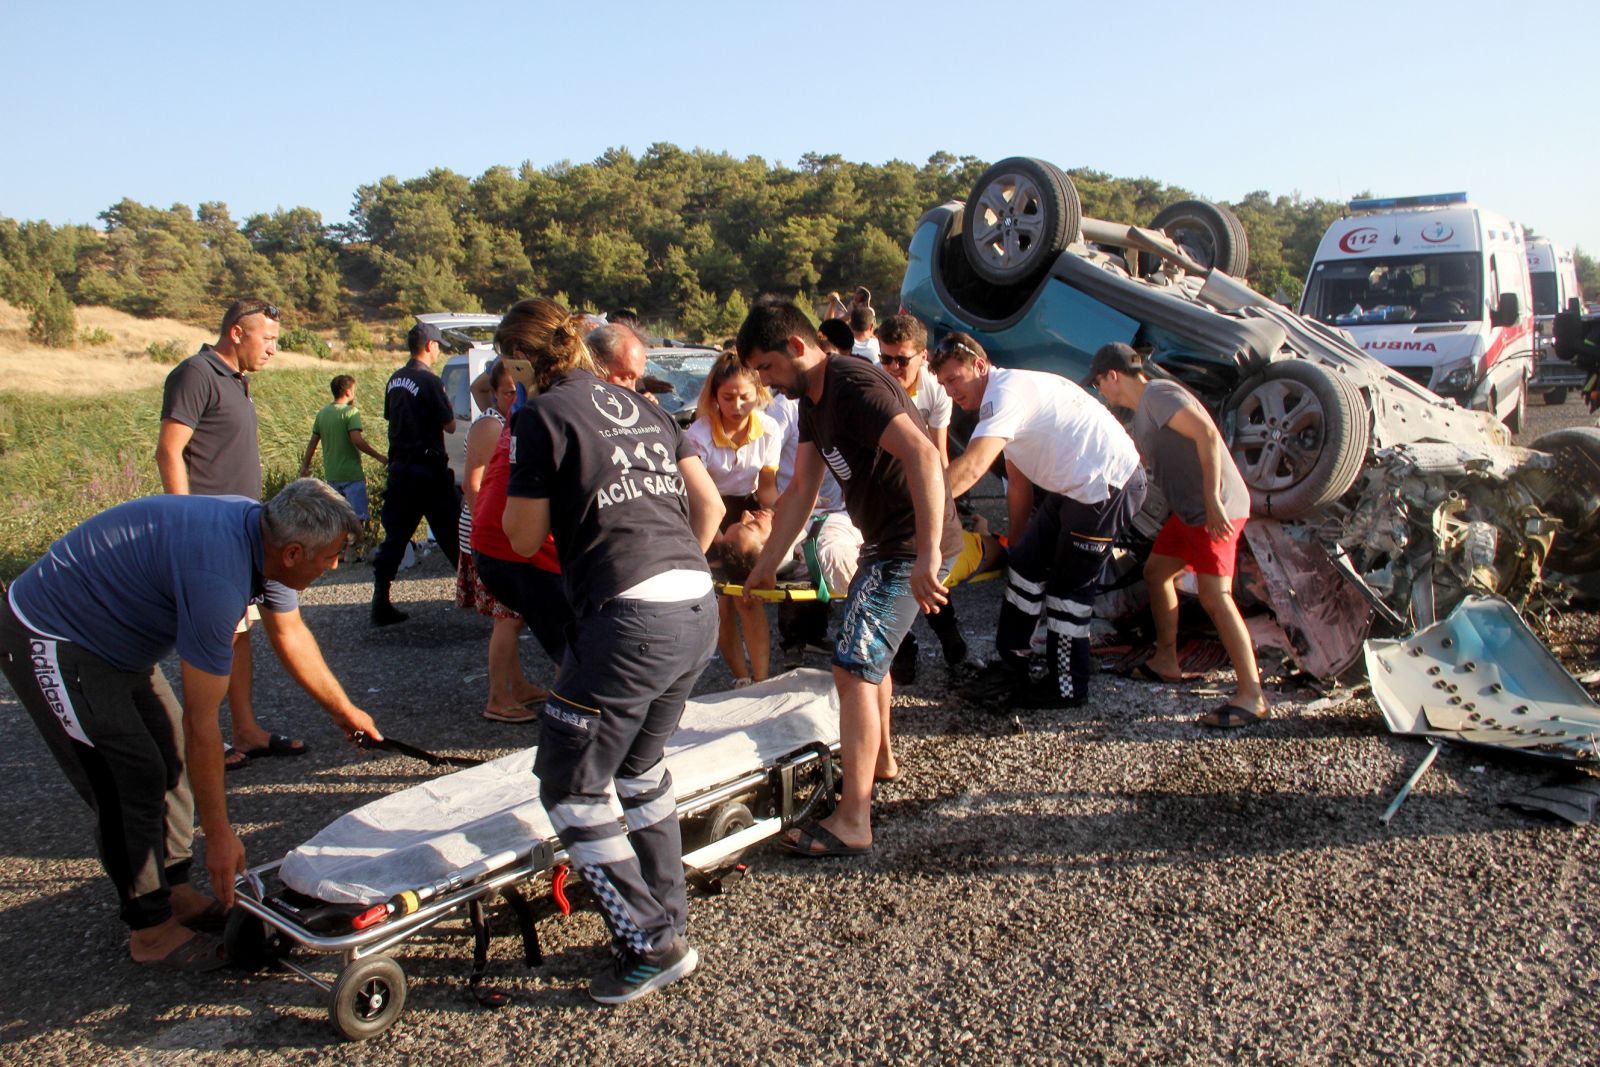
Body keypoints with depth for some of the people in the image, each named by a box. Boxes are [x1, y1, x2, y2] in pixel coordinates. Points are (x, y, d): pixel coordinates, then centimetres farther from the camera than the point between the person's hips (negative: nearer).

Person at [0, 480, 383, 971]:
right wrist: (218, 834, -22)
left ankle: (174, 892, 24)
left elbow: (290, 633, 10)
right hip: (51, 644, -9)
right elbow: (201, 721, -30)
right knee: (132, 780, -7)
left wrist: (342, 708, 19)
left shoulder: (263, 531, -9)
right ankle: (150, 929, 8)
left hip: (112, 641, 10)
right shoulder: (217, 577, -36)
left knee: (173, 757, 11)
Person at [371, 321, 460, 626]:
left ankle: (381, 603, 6)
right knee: (450, 534, 4)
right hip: (428, 468, -7)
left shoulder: (394, 380, 9)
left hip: (399, 466, 7)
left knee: (395, 535, 8)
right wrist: (445, 400, 3)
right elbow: (450, 426, -11)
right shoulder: (429, 381, -14)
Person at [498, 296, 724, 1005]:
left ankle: (653, 945, 12)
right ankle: (669, 917, 34)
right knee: (640, 766, 25)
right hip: (699, 608, 8)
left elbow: (524, 538, 1)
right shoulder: (642, 408, 18)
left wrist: (518, 474, 16)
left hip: (630, 620, -8)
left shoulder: (542, 415, -2)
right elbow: (709, 503, 17)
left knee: (570, 786, 7)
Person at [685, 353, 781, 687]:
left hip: (746, 509, 2)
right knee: (721, 602, -5)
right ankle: (742, 679, 11)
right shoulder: (700, 435, -24)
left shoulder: (768, 431, -13)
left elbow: (767, 489, -5)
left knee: (749, 598, -10)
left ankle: (761, 682, -3)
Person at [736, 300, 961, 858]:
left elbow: (922, 455, -34)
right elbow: (801, 489, 13)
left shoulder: (855, 386, -22)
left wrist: (928, 555, -41)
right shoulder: (811, 399, 10)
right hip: (885, 543, 11)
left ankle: (853, 821, -8)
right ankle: (880, 758, 48)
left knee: (853, 665, -13)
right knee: (868, 653, 27)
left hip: (913, 549, -11)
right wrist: (767, 564, 13)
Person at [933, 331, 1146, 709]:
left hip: (1108, 485, -10)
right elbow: (1018, 483, 17)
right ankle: (1012, 664, 22)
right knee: (1025, 563, 11)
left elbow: (971, 467, -35)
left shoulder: (1007, 392, -22)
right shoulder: (1002, 401, 11)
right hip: (1072, 488, 10)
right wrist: (1016, 540, 20)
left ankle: (1066, 687, 15)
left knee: (1069, 585, -1)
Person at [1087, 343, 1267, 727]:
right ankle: (1166, 660, 30)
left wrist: (1213, 502, -25)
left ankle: (1251, 695, -15)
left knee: (1214, 596, -17)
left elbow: (1207, 434, -22)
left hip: (1215, 509, -11)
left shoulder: (1158, 394, -11)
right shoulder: (1142, 410, 20)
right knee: (1156, 571, 19)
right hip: (1189, 509, 11)